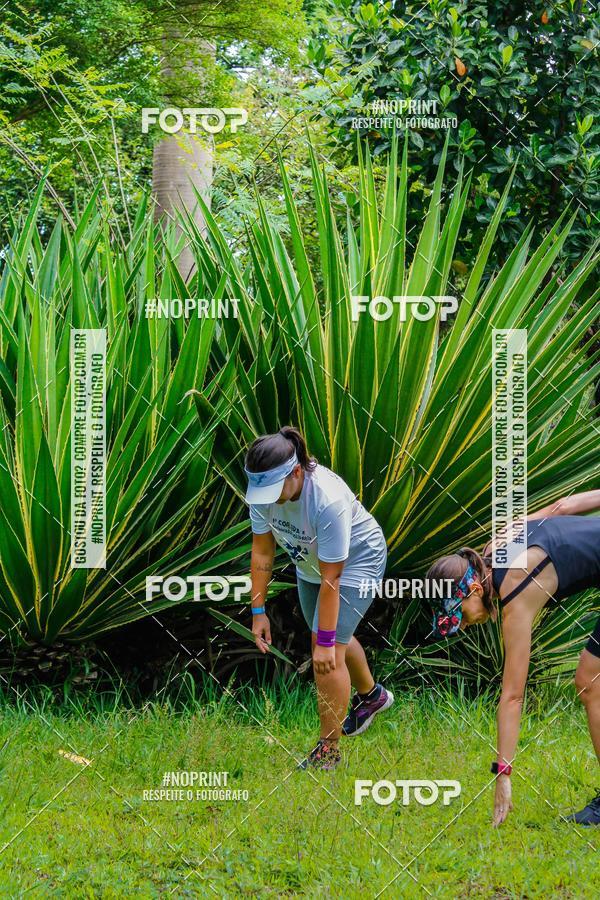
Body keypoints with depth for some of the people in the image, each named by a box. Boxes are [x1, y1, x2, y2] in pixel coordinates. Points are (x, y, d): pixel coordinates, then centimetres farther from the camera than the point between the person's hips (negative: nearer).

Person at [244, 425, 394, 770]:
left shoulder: (328, 500, -41)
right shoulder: (265, 489, -24)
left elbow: (330, 579, -34)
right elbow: (262, 552, -10)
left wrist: (325, 643, -28)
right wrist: (258, 611, -7)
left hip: (358, 560, -7)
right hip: (309, 561, 7)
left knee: (329, 655, -12)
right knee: (336, 639, 24)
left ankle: (329, 751, 1)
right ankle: (372, 695, 53)